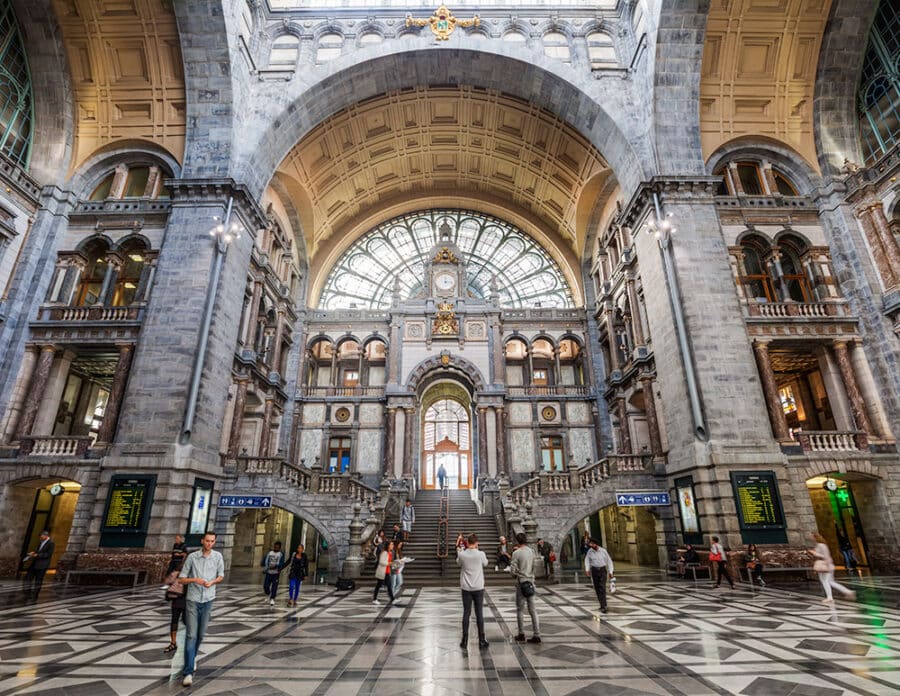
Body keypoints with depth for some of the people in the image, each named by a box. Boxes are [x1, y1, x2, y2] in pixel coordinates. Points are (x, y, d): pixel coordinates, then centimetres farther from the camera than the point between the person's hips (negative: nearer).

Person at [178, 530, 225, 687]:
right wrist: (195, 580, -20)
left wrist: (212, 582, -15)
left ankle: (191, 658, 37)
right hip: (192, 600, -2)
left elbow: (221, 576, 5)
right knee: (191, 635, -7)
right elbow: (181, 579, -3)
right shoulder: (192, 557, -10)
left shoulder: (217, 556, -5)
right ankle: (188, 672, -3)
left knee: (201, 634, 13)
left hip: (208, 600, 2)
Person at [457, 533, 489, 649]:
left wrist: (465, 549, 9)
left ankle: (464, 640, 14)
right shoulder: (480, 554, -13)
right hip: (478, 588, -1)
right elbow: (485, 564, 8)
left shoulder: (461, 554, -10)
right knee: (479, 613, 8)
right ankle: (481, 640, 15)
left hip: (466, 588, 1)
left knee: (466, 613, 9)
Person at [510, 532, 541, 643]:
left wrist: (514, 575, 8)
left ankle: (521, 634, 15)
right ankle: (536, 635, 10)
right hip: (531, 582, 5)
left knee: (520, 609, 8)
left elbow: (513, 571, -12)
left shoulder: (516, 553, -13)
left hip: (521, 583, -5)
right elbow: (533, 567, 12)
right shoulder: (531, 551, 3)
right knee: (533, 610, 9)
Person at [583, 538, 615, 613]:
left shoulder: (603, 551, -11)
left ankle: (603, 606, -16)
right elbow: (587, 560, 5)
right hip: (594, 570, 2)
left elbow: (609, 561, 0)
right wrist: (587, 570, -8)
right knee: (597, 588, 6)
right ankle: (603, 605, 23)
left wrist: (611, 572, -1)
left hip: (603, 570, -2)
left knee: (602, 587, -16)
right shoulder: (590, 551, -7)